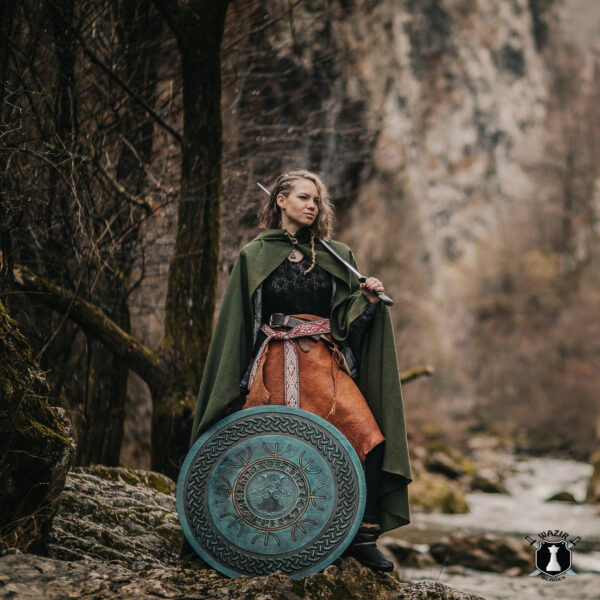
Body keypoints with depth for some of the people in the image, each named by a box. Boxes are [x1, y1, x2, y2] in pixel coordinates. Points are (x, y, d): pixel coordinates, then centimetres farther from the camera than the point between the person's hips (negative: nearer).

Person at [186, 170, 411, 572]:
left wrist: (369, 300, -10)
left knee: (368, 437, -17)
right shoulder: (254, 257, 9)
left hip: (325, 365, 1)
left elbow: (347, 320, 10)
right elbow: (237, 325, 9)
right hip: (274, 369, -1)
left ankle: (364, 538, -10)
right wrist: (237, 385, 5)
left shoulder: (336, 256, 14)